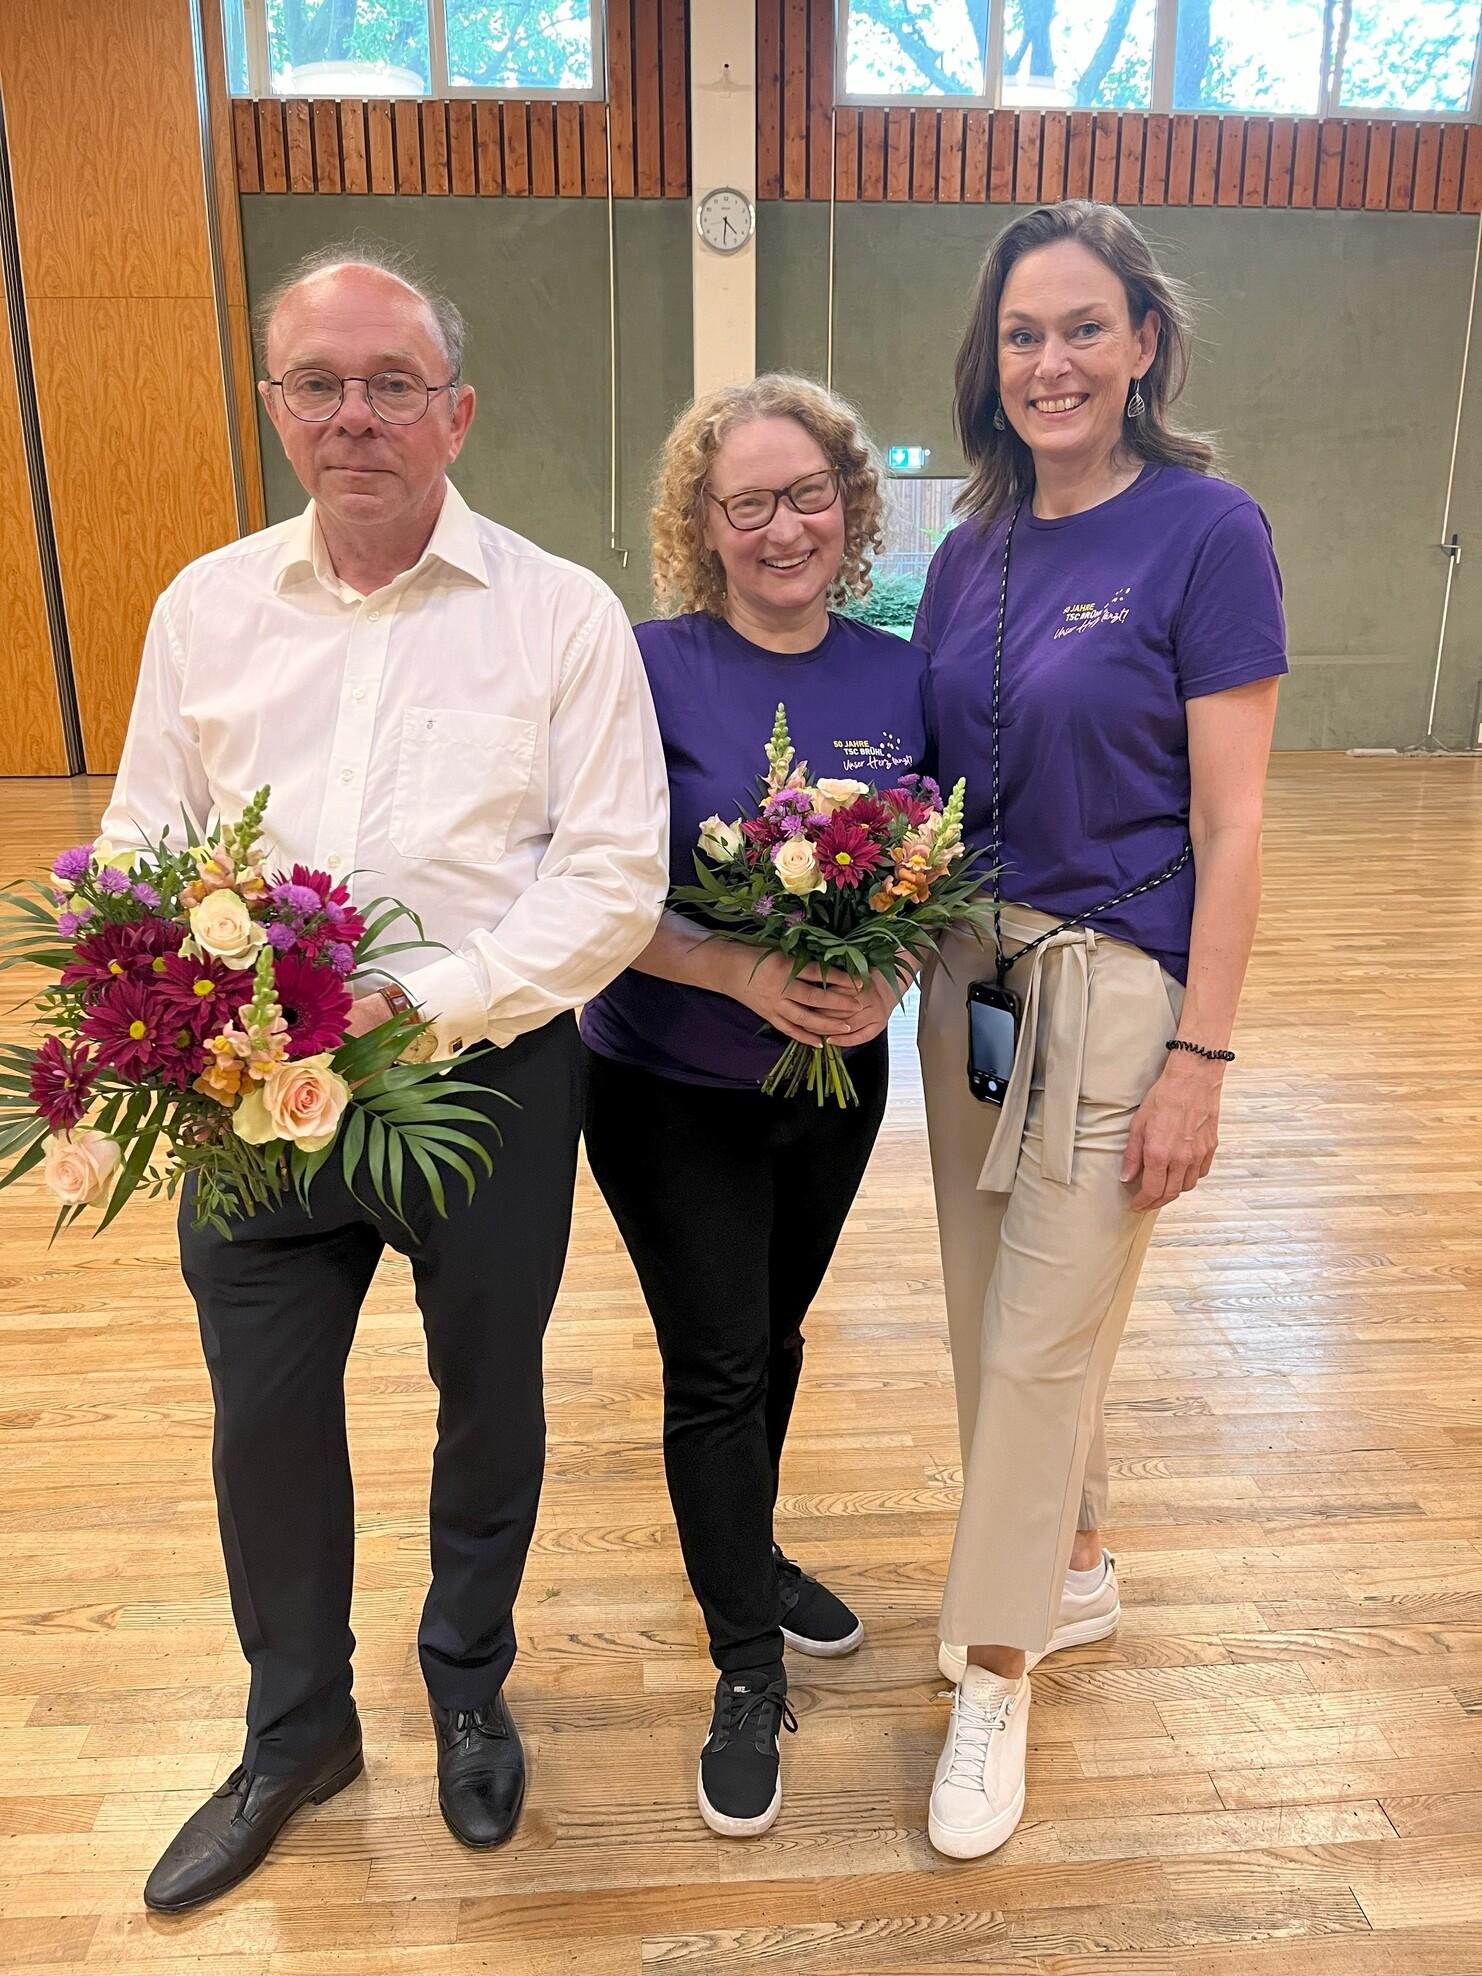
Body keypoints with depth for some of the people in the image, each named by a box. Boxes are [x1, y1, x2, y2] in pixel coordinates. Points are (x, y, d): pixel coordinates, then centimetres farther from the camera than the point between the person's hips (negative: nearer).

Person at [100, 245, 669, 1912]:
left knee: (489, 1398, 15)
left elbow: (614, 880, -11)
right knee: (264, 1416, 13)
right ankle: (295, 1730, 40)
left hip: (488, 1077, -2)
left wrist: (425, 1004, -22)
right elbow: (139, 853, 7)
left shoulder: (563, 614, -4)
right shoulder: (205, 606, 6)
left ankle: (468, 1685, 44)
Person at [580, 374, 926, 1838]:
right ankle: (746, 1669, 25)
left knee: (773, 1338, 20)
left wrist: (889, 978, -15)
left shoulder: (900, 678, -1)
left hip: (837, 1081, 4)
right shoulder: (650, 667, -14)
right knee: (716, 1368, 4)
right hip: (672, 1088, -4)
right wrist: (743, 972, -27)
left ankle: (749, 1555, 46)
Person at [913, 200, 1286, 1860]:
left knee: (1040, 1342, 1)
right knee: (997, 1318, 16)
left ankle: (993, 1678, 22)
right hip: (968, 972, 6)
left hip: (1115, 977, -6)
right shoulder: (971, 552, 8)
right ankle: (1076, 1570, 41)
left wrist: (1199, 1055, -14)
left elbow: (1230, 822, -12)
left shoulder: (1203, 530, -9)